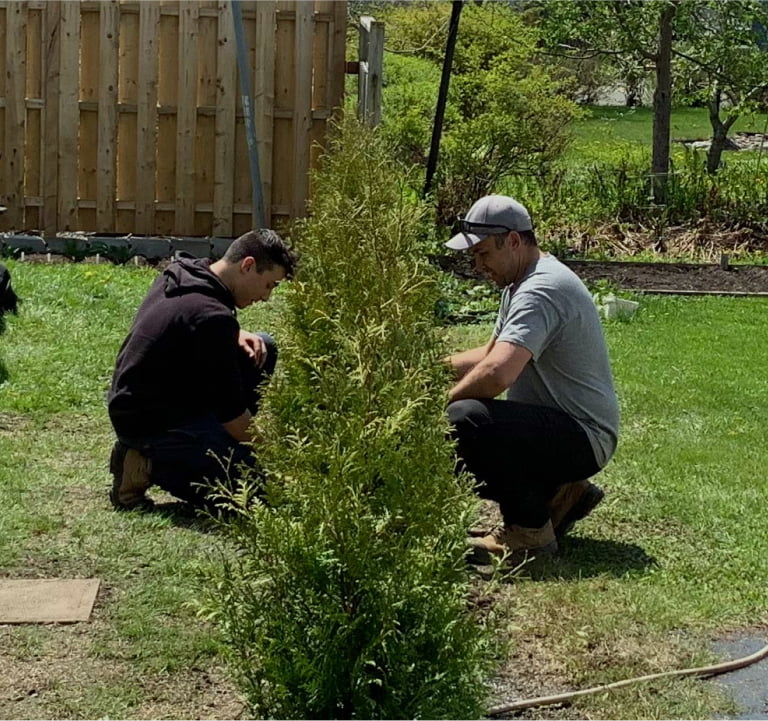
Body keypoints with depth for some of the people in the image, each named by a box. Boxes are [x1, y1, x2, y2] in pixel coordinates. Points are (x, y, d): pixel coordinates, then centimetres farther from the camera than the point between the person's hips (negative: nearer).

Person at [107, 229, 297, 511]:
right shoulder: (212, 316, -26)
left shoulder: (178, 272, 2)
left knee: (262, 348, 11)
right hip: (150, 423, -10)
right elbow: (231, 414, -21)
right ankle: (150, 465, -7)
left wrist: (237, 336, 5)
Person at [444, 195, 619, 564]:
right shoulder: (520, 283, 12)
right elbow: (491, 353, 23)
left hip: (585, 437, -11)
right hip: (566, 428, 11)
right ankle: (559, 493, 13)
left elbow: (497, 373, -36)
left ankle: (528, 530, -12)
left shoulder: (541, 291, -22)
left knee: (463, 419, -30)